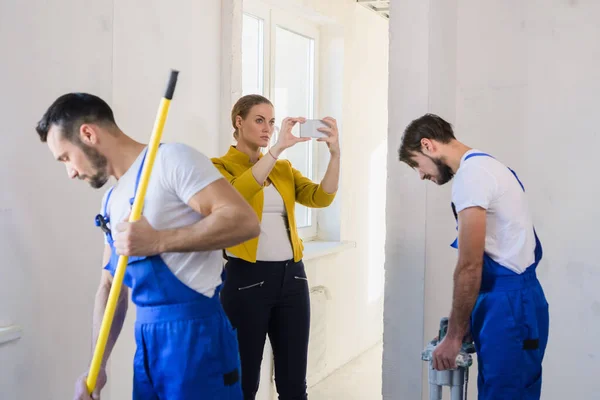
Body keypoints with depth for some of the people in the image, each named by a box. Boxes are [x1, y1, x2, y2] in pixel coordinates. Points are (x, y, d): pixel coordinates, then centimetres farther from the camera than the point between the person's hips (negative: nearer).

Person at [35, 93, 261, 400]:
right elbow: (110, 285, 17)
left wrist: (157, 242, -24)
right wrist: (97, 367, 9)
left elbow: (244, 220, -20)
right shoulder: (111, 200, 15)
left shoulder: (170, 159, -10)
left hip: (195, 332, -8)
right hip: (147, 341, 8)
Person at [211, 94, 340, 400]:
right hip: (247, 279, -5)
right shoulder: (221, 167, -2)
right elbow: (236, 194, -24)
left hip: (291, 277, 5)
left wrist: (334, 153, -16)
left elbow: (321, 197, -2)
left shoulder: (284, 169, 13)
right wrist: (277, 148, -30)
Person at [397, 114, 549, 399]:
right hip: (511, 300, 10)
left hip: (509, 305, -10)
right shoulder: (485, 166, 16)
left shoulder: (471, 174, -15)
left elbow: (470, 268, -17)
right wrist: (465, 325, 19)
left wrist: (453, 336, -9)